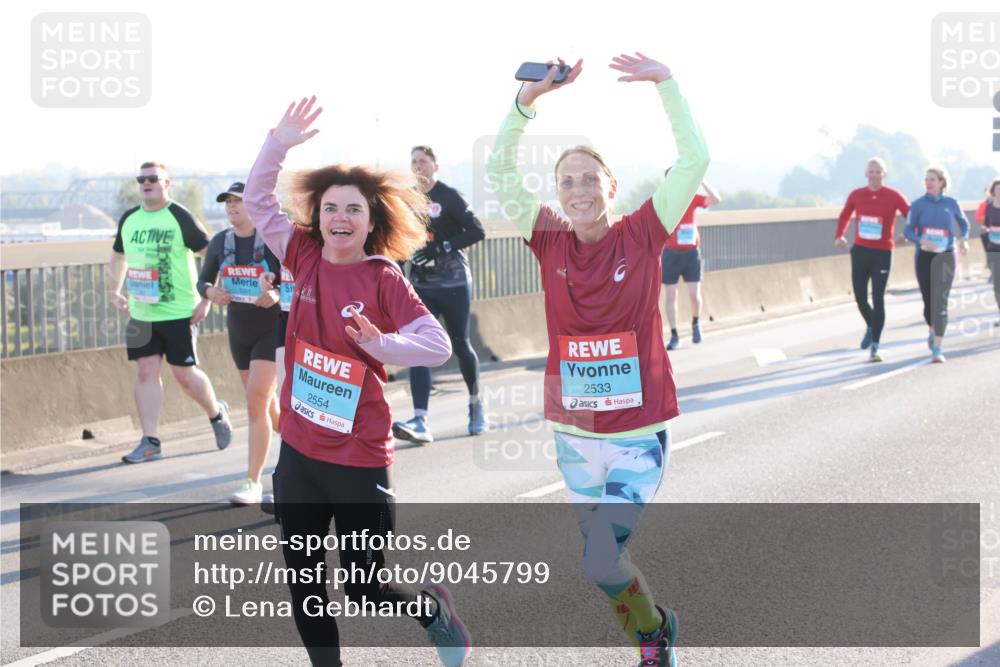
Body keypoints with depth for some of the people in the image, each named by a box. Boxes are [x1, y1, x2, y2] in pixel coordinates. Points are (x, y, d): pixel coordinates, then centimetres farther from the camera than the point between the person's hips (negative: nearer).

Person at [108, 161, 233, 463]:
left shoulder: (180, 217, -9)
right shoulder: (129, 219, 8)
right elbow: (118, 256, 25)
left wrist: (207, 299, -13)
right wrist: (113, 291, 12)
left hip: (178, 313, -5)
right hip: (141, 314, 5)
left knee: (184, 373, 0)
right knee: (146, 371, 0)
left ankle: (217, 413, 28)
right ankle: (150, 442, 2)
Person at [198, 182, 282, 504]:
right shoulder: (220, 242, 3)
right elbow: (203, 280, 11)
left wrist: (278, 295, -32)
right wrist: (210, 292, -12)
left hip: (272, 329, -6)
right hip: (238, 331, 6)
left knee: (256, 401, -14)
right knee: (265, 402, 16)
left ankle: (253, 482, -10)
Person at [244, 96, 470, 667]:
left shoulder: (383, 278, -12)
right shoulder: (306, 258, 0)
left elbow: (438, 345, -15)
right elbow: (258, 201, 5)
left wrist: (381, 344, -30)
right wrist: (280, 144, -7)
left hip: (359, 459, -5)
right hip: (299, 451, 5)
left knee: (366, 586, 6)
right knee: (304, 586, 11)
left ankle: (432, 608, 37)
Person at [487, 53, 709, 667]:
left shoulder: (641, 235, -8)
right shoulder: (552, 241, -2)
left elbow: (695, 161, -14)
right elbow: (500, 172, -7)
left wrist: (666, 83, -17)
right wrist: (528, 99, -17)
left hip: (640, 433, -3)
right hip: (574, 432, 4)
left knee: (602, 564, -11)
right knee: (605, 554, 14)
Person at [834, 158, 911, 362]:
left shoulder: (894, 196, -5)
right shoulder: (856, 195, 3)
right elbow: (844, 216, 18)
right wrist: (839, 236, 2)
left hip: (882, 253, -3)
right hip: (860, 251, 3)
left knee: (878, 299, -8)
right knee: (860, 296, 8)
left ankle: (875, 347, -3)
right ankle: (870, 326, 40)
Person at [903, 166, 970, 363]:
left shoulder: (951, 204, 1)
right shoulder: (918, 205, -1)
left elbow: (964, 223, 16)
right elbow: (908, 230, -5)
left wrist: (964, 239, -3)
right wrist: (921, 240, -25)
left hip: (945, 257, -1)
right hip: (924, 257, 1)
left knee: (940, 301, -13)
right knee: (928, 301, 9)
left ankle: (937, 349, -15)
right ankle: (932, 330, 43)